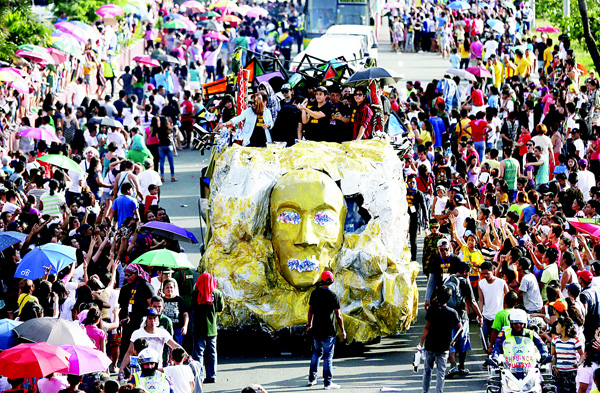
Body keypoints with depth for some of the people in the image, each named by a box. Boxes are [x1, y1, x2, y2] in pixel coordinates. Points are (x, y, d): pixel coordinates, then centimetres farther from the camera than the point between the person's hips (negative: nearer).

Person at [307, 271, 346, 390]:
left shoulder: (315, 293, 2)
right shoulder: (333, 296, -13)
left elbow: (310, 310, 10)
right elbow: (338, 315, -12)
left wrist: (309, 324, 23)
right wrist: (343, 331, -4)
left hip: (316, 330, 5)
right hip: (328, 331, -5)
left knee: (317, 352, 21)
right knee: (328, 355, 0)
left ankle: (312, 379, 23)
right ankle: (327, 383, 2)